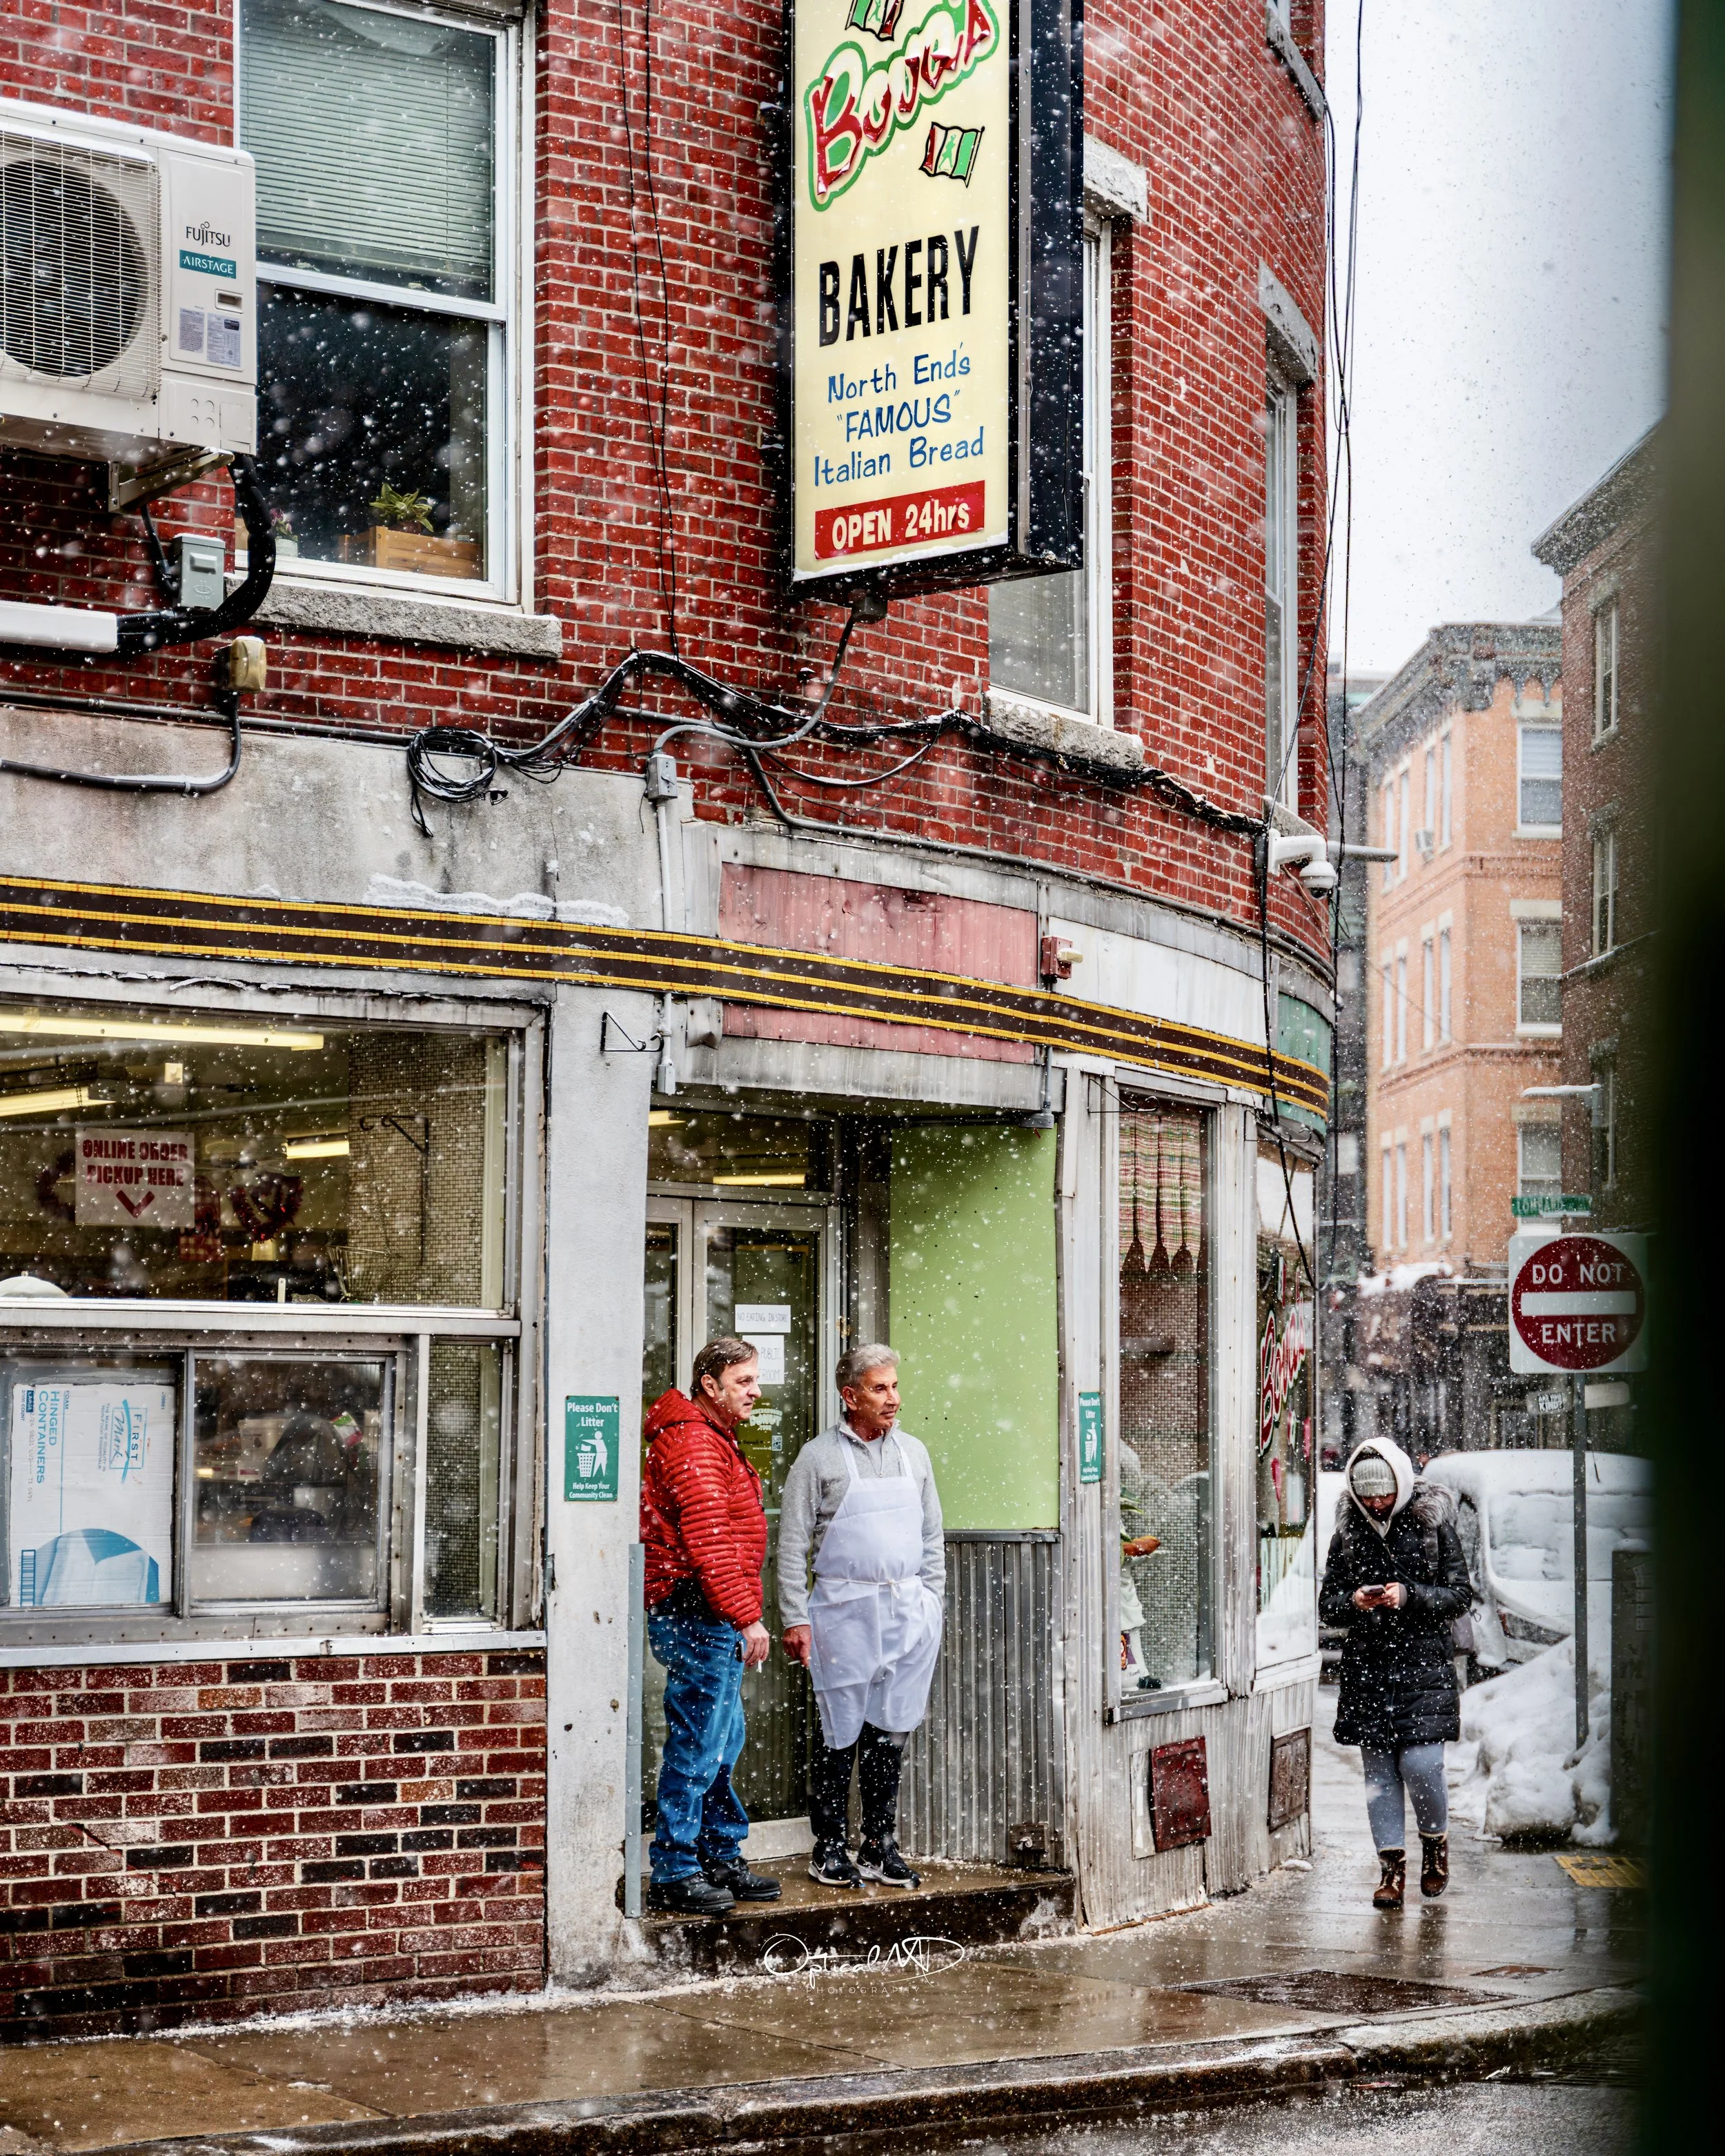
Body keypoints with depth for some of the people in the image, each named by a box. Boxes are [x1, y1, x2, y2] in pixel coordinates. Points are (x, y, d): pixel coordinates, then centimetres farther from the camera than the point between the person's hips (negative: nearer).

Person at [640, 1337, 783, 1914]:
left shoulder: (714, 1439, 21)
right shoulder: (693, 1444, -14)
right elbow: (710, 1542, -21)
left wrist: (742, 1616, 22)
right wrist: (747, 1616, -22)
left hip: (712, 1619, 11)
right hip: (698, 1613, -11)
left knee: (723, 1743, 16)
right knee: (697, 1746, -7)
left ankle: (722, 1861, 24)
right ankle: (673, 1875, -2)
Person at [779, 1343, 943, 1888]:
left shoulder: (913, 1452, 12)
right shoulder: (819, 1457, -2)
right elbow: (792, 1544, -3)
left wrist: (931, 1604, 10)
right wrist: (795, 1618, -9)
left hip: (909, 1611, 4)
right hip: (846, 1612, -4)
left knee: (892, 1733, 7)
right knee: (840, 1735, 0)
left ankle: (881, 1848, 15)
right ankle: (830, 1848, 10)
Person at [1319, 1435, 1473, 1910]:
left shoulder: (1433, 1525, 0)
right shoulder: (1348, 1533, 8)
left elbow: (1460, 1595, -1)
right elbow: (1328, 1604, 12)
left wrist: (1410, 1596, -16)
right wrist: (1353, 1601, -11)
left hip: (1423, 1662, -3)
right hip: (1367, 1666, 3)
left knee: (1420, 1765, -9)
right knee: (1379, 1771, 3)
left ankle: (1435, 1842, 19)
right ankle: (1391, 1864, 11)